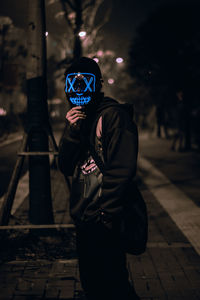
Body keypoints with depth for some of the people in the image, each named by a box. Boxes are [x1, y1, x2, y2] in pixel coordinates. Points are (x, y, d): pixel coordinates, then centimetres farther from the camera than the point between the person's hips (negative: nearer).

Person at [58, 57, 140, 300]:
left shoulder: (114, 115, -12)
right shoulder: (78, 119, 13)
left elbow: (122, 169, -18)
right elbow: (66, 167, 5)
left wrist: (105, 215, -18)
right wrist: (72, 131, -11)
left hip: (104, 222, -8)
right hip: (83, 218, 8)